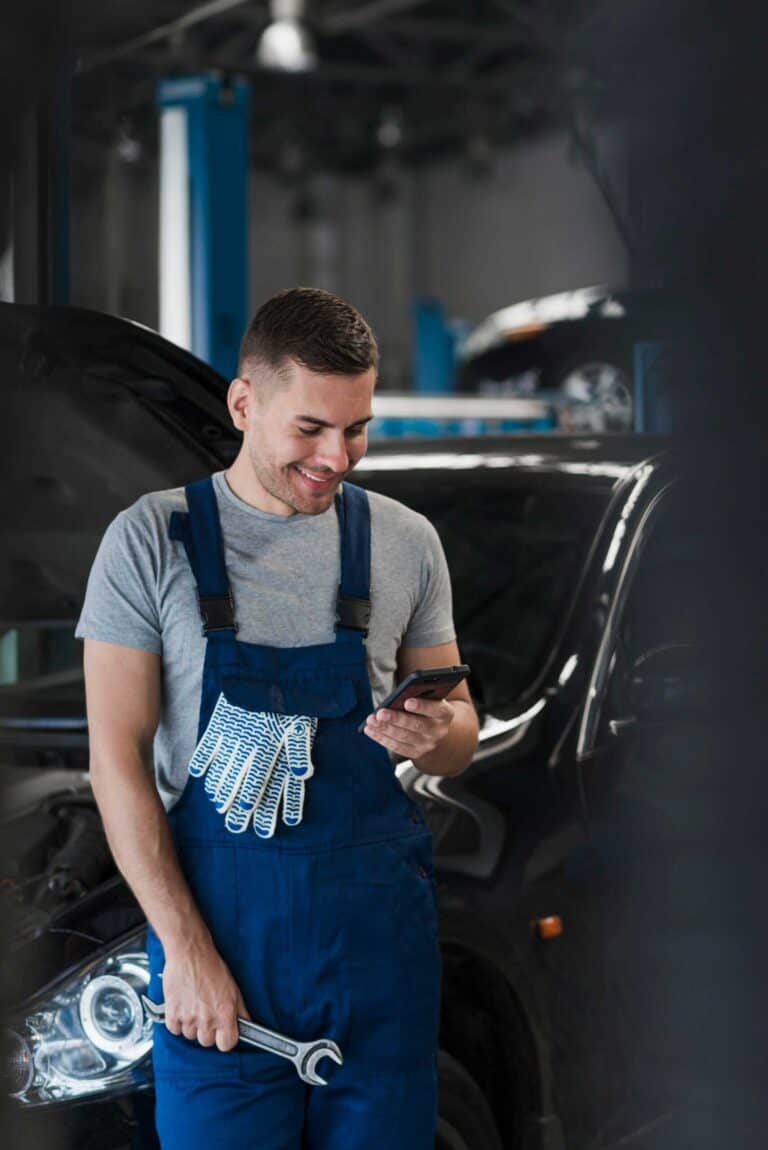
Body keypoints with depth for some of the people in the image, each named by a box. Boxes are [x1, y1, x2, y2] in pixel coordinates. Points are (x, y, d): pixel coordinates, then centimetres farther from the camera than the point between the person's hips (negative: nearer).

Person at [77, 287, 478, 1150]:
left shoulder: (405, 542, 5)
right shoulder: (151, 540, -3)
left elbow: (461, 734, 14)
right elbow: (117, 759, -5)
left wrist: (436, 734, -12)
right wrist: (185, 947, -12)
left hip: (377, 919, 2)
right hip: (214, 917, -2)